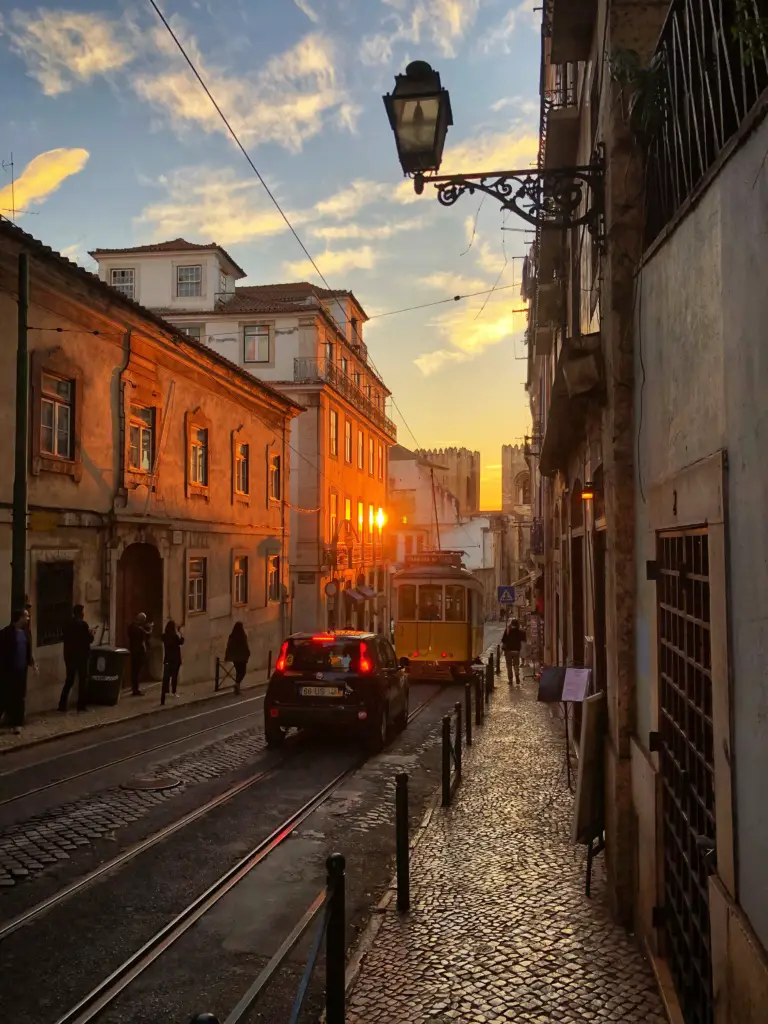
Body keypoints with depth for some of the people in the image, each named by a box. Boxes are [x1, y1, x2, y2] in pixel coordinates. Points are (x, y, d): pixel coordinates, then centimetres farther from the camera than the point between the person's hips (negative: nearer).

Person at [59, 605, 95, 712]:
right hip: (81, 655, -5)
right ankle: (81, 705, 5)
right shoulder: (83, 624, -13)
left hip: (69, 655, 6)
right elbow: (89, 640, -12)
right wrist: (91, 633, 9)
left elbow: (66, 639, 14)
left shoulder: (68, 624, 5)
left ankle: (62, 704, 8)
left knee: (69, 680, 13)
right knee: (83, 680, 5)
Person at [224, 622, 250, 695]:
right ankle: (237, 683, -18)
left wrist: (226, 657, 9)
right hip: (242, 656, -4)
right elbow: (245, 646, -10)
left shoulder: (232, 636, -3)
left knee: (238, 671, 17)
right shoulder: (243, 636, -15)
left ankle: (237, 686, 18)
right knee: (242, 672, 5)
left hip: (234, 656, 4)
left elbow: (228, 647, 1)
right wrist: (248, 654, 6)